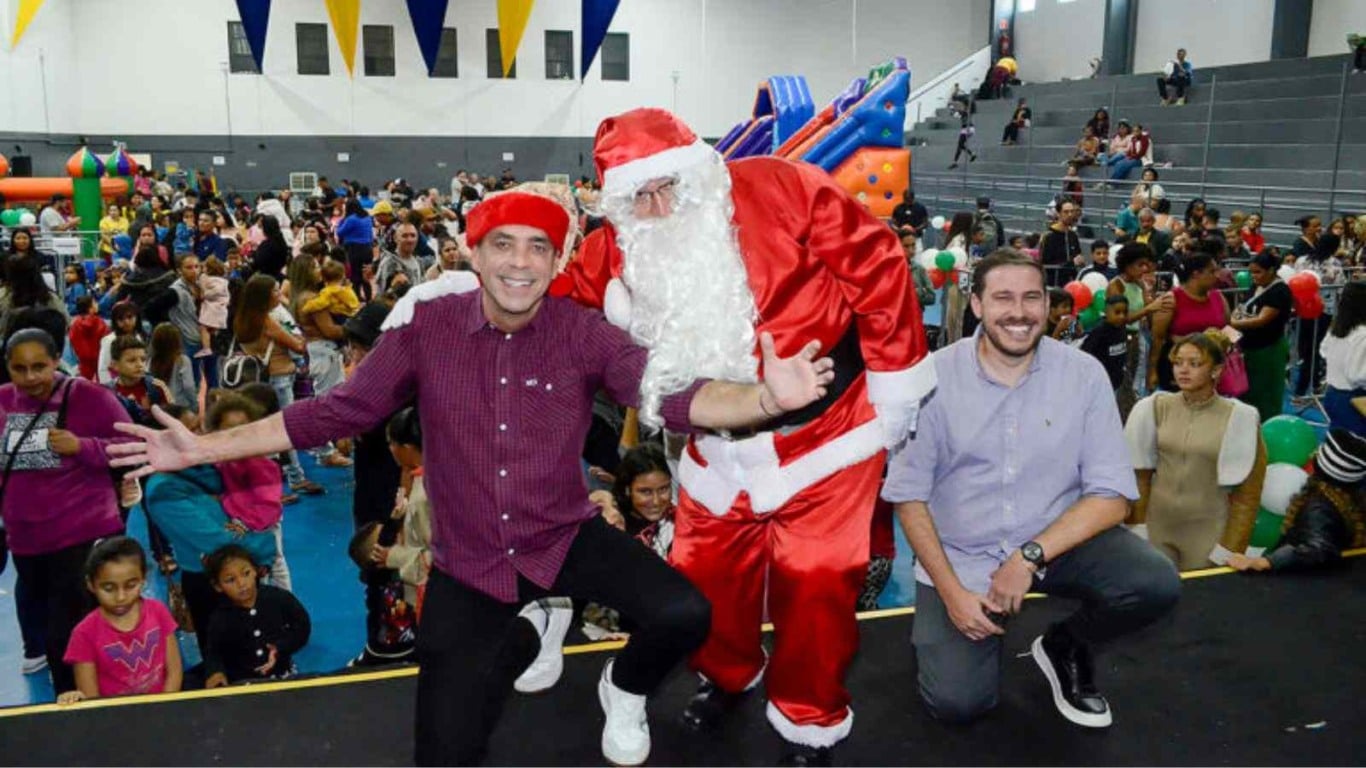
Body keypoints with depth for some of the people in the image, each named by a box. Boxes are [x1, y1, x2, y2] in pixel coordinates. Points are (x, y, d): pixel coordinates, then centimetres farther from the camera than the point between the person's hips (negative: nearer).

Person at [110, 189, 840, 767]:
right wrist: (203, 447, -8)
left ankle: (622, 691, 13)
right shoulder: (427, 329, -10)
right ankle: (516, 642, 31)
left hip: (565, 538, 0)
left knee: (684, 615, -23)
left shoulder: (581, 331, -13)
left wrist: (769, 398, -43)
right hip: (468, 562, 1)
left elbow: (672, 395, -24)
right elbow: (335, 410, -5)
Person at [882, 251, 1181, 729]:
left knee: (1155, 586, -24)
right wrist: (951, 590, -16)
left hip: (1058, 539, 2)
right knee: (958, 702, -15)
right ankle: (983, 622, 20)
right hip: (961, 554, -1)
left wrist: (1030, 557, -21)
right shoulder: (934, 376, -12)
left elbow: (1112, 495, -10)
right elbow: (908, 494, -7)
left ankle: (1066, 646, 9)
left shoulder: (1083, 374, -9)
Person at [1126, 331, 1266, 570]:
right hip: (1156, 526, 2)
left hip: (1208, 531, -2)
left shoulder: (1237, 418, -7)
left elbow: (1246, 492, -3)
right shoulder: (1155, 408, -1)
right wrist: (1138, 526, -1)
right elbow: (1140, 474, 3)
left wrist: (1228, 548, -4)